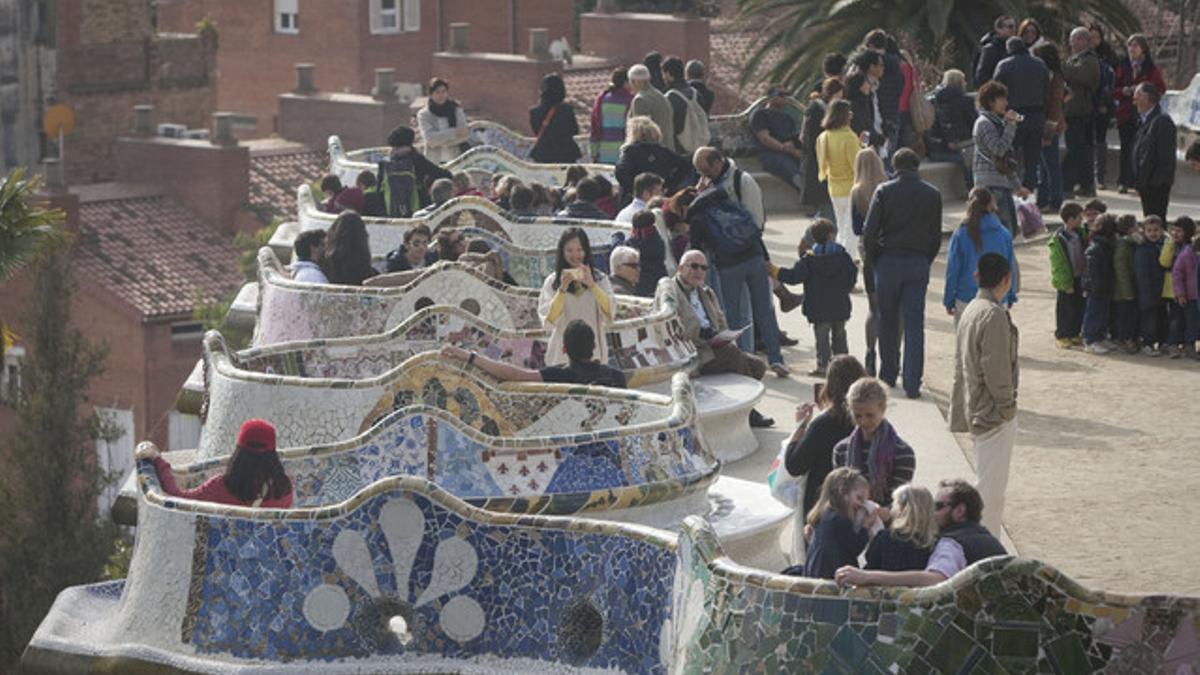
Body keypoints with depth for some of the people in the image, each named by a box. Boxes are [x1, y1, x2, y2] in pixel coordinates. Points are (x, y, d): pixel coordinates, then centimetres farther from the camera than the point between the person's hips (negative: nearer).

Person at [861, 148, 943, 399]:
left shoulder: (884, 192, -6)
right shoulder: (932, 195, 1)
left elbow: (869, 231, -8)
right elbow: (936, 235, 4)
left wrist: (870, 260, 6)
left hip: (888, 261, -1)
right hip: (918, 263, 1)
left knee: (888, 321, 14)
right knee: (915, 324, 1)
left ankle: (888, 374, 22)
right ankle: (912, 384, -4)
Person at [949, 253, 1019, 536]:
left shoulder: (971, 310, 10)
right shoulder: (994, 315, -19)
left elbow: (960, 365, 16)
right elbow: (996, 369, -22)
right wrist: (1007, 404, -9)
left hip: (975, 411, 10)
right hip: (994, 415, -10)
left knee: (990, 483, 17)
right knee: (990, 486, -5)